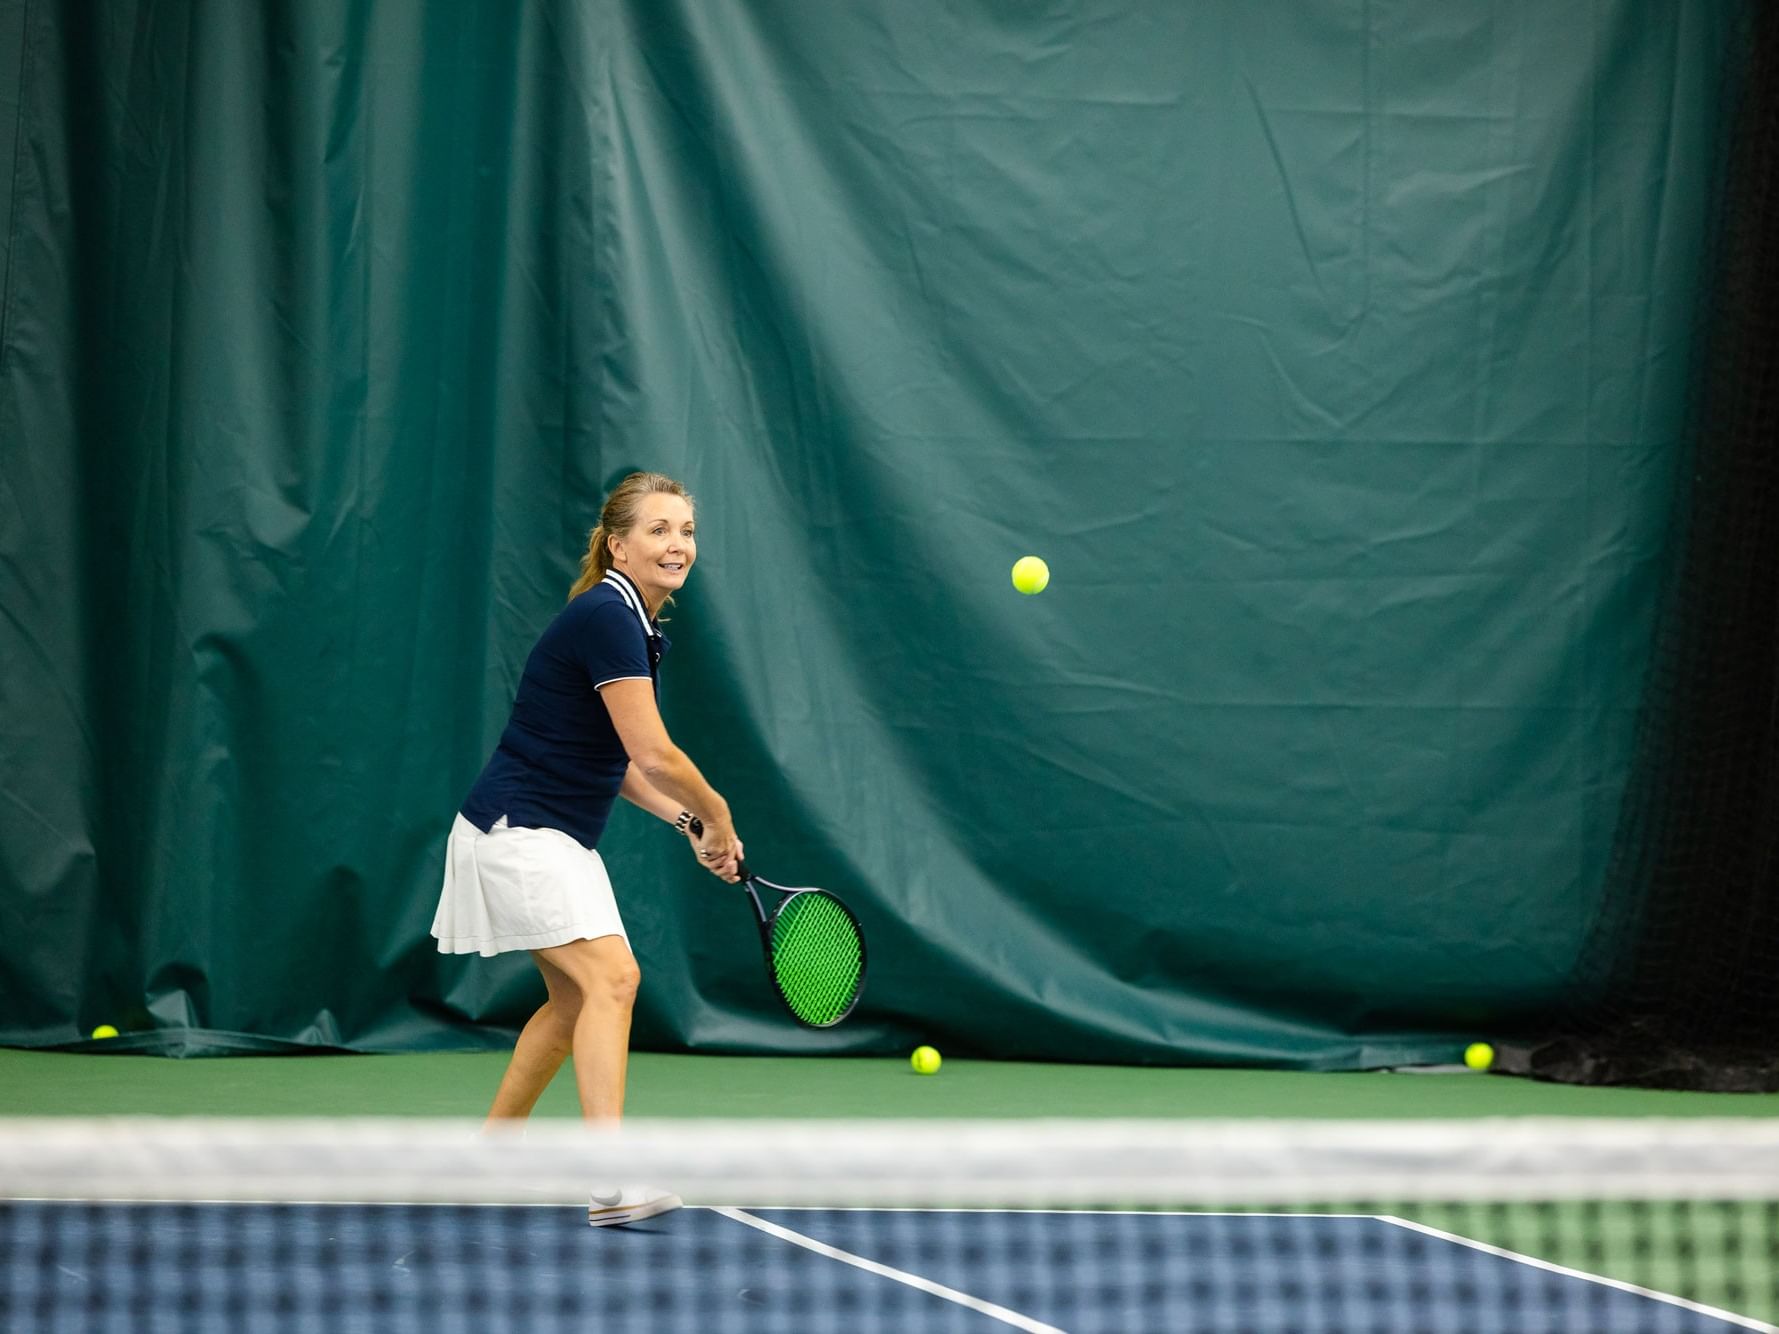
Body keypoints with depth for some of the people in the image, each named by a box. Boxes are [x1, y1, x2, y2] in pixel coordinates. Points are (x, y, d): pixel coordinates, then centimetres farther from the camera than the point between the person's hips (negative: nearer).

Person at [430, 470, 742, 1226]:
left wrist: (690, 823, 6)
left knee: (575, 997, 17)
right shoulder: (605, 618, -20)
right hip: (517, 830, -11)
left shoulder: (637, 626, 11)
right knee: (612, 974, -21)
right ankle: (611, 1184, -29)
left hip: (561, 838, 11)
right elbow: (652, 754, -24)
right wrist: (717, 816, -8)